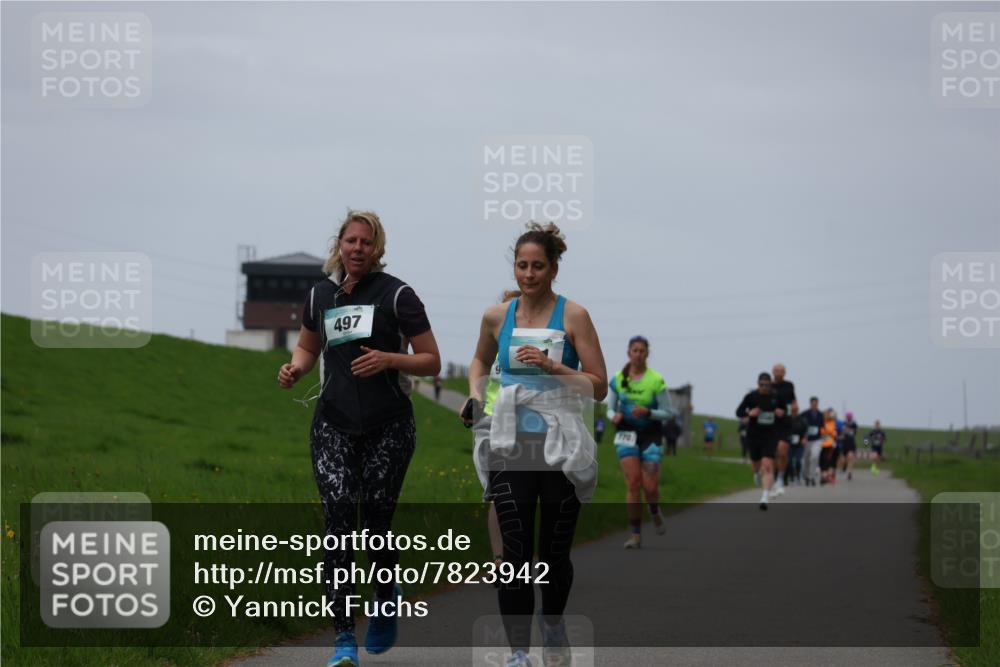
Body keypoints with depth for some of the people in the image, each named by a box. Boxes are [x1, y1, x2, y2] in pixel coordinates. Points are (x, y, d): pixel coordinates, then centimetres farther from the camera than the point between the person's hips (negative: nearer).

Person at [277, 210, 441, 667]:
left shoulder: (396, 295, -2)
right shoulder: (321, 294, 10)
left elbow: (431, 362, 0)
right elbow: (308, 346, 27)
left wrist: (389, 359, -17)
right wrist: (294, 369, 5)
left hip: (388, 428, -2)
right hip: (333, 424, 3)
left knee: (374, 526, -2)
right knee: (338, 518, -12)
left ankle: (387, 596, 33)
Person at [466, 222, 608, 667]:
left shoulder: (573, 316, -4)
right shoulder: (497, 316, 5)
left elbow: (599, 387, -5)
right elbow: (481, 360, 26)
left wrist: (551, 365, -16)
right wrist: (475, 392, 8)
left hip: (562, 447, -1)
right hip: (511, 447, 1)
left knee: (554, 553, 9)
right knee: (514, 554, -7)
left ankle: (552, 624, 36)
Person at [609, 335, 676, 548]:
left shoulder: (656, 381, -6)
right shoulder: (618, 380, 3)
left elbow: (668, 413, -3)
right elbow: (611, 408, 11)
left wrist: (648, 412, -20)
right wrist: (614, 415, -12)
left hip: (651, 434, -1)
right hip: (627, 434, 1)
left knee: (650, 486, -5)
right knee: (633, 483, -9)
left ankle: (655, 513, 31)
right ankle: (636, 534, -3)